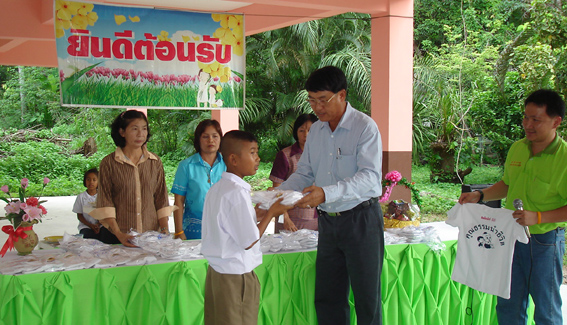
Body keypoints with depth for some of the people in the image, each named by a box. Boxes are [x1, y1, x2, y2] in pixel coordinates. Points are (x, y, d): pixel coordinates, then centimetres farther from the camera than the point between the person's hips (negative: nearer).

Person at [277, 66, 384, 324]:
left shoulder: (365, 127, -12)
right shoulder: (315, 131, 9)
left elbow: (370, 177, -24)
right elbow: (304, 174, 14)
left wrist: (327, 193, -36)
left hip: (360, 219, -6)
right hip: (328, 221, 6)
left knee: (367, 299, 4)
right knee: (326, 299, 13)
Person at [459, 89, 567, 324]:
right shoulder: (517, 148, 3)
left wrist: (538, 217, -26)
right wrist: (480, 196, 6)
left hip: (545, 241, -6)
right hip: (511, 238, 6)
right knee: (508, 306, 15)